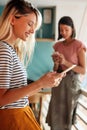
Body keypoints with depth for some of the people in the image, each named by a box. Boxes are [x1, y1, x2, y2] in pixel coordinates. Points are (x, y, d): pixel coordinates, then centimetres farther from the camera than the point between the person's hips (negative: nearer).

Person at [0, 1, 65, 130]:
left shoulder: (12, 50, 9)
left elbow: (18, 93, 8)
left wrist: (46, 82, 6)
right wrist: (39, 83, -21)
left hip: (19, 114, 9)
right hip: (11, 118, -9)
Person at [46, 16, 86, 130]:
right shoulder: (58, 45, 6)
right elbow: (56, 69, 11)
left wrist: (65, 62, -21)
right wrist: (56, 63, -12)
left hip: (71, 82, -4)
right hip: (58, 81, 4)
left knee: (67, 113, 8)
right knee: (56, 114, 9)